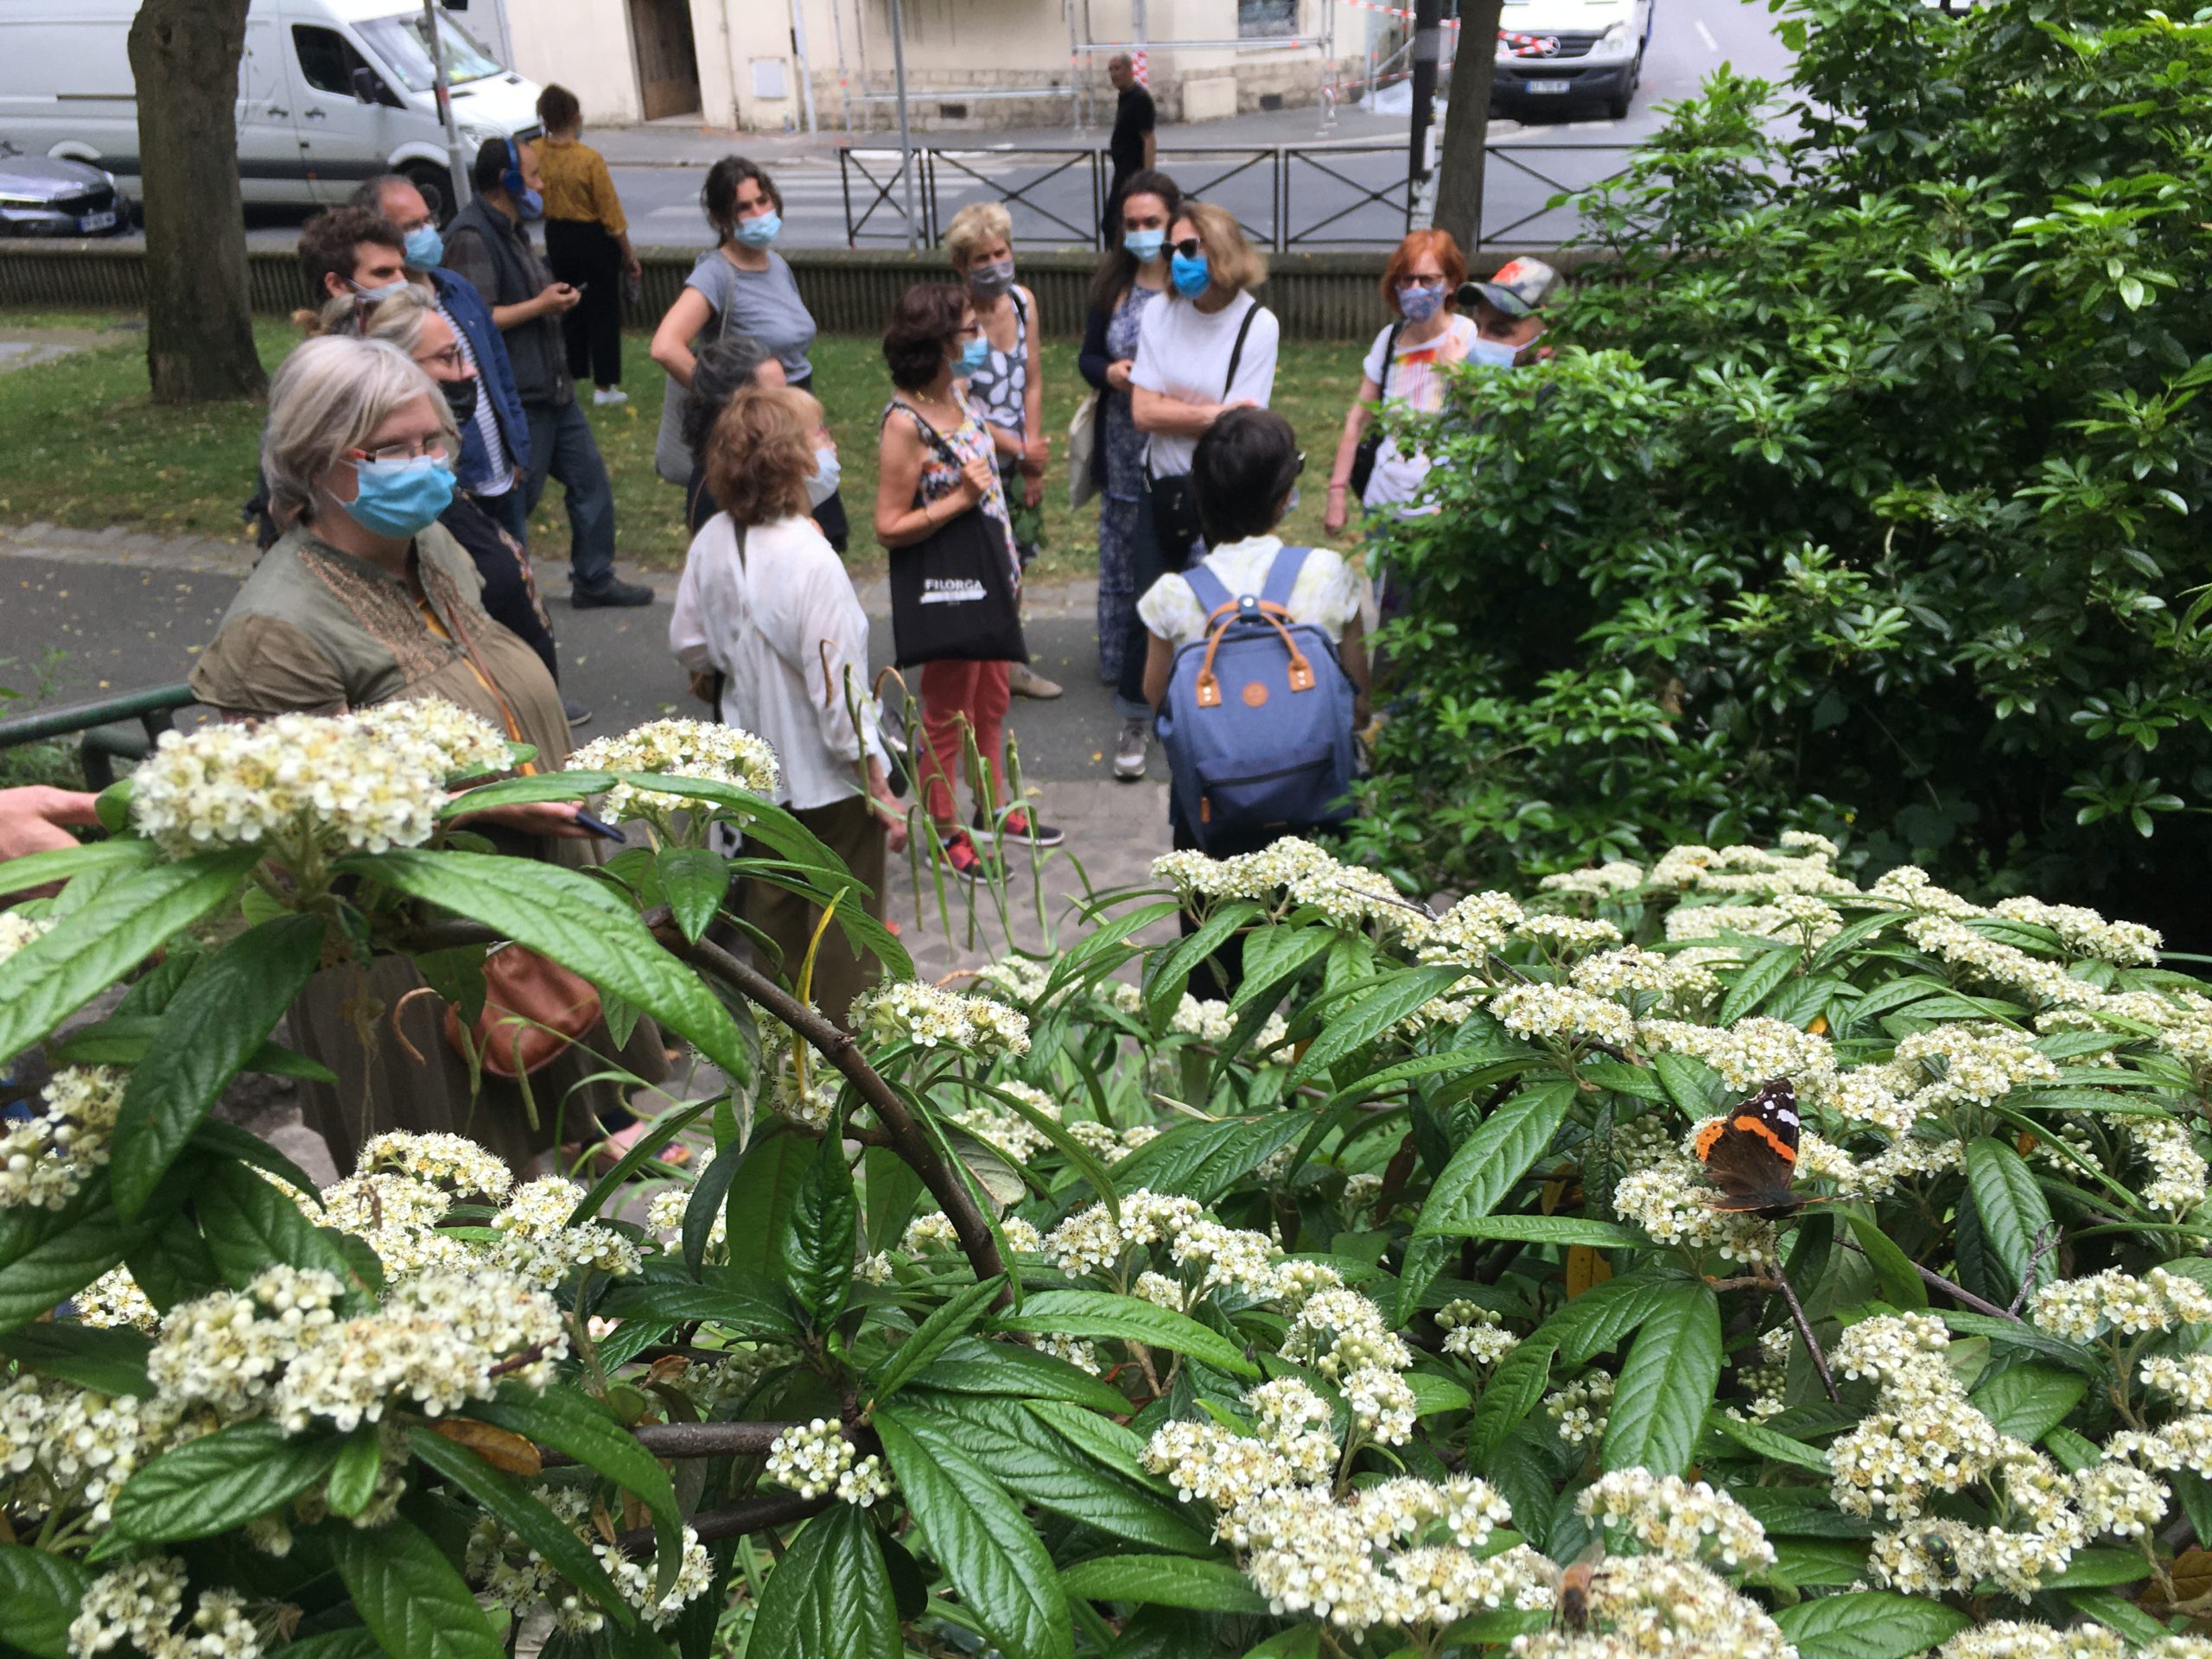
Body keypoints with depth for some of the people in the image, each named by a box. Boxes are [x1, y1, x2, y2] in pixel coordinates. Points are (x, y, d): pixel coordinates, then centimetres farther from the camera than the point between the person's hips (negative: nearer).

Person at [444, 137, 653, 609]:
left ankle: (594, 578, 24)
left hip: (550, 387, 10)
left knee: (589, 477, 13)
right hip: (514, 396, -10)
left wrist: (553, 300, 10)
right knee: (515, 499, 0)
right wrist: (540, 305, -17)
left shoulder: (510, 229, 16)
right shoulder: (472, 237, -18)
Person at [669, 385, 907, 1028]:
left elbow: (689, 644, 6)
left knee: (772, 905, 24)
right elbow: (838, 689, -26)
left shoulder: (712, 541, -7)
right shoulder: (810, 559, -29)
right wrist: (880, 789, -17)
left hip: (757, 763, 7)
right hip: (829, 776, -7)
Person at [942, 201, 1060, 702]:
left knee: (1014, 565, 16)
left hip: (1020, 464, 6)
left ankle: (1009, 664, 32)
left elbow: (1032, 383, 4)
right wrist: (1022, 450, -12)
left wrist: (1034, 458, -2)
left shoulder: (1022, 301, 1)